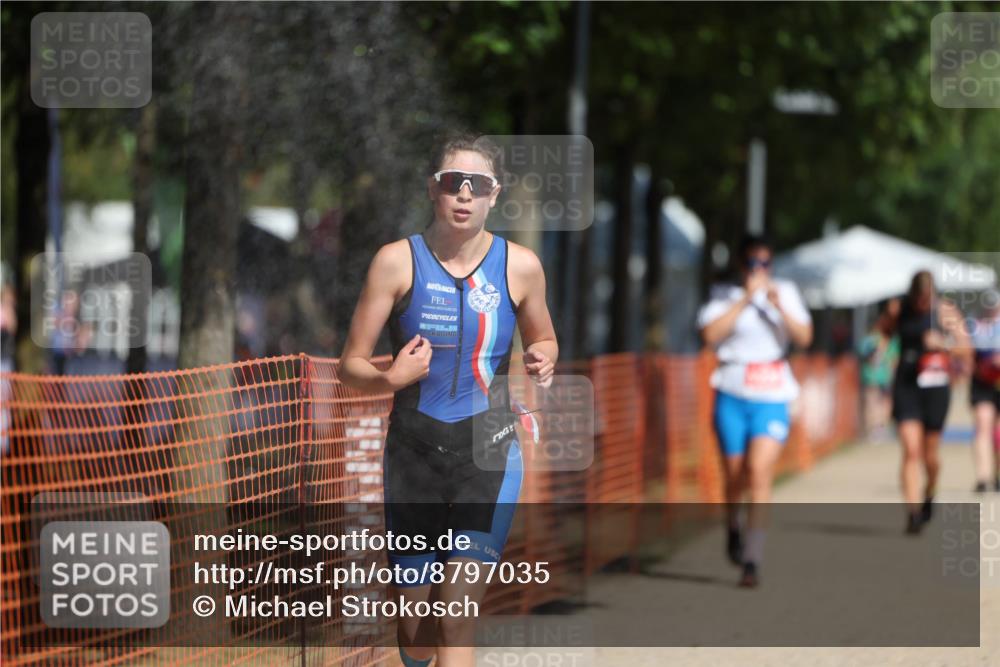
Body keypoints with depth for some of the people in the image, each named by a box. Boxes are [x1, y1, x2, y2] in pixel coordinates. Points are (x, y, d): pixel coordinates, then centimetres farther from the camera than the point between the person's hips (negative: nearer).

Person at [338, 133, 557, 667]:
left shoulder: (519, 266, 0)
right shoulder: (398, 261, -4)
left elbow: (544, 339, 18)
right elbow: (350, 365, -1)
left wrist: (543, 361, -6)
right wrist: (391, 378, -23)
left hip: (487, 451, -1)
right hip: (414, 451, 1)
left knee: (456, 622, -14)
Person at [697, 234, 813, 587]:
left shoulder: (785, 292, 9)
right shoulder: (724, 296, 4)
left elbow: (804, 337, 0)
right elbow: (711, 334, -12)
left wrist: (779, 306, -14)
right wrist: (745, 300, -15)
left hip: (772, 399, 0)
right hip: (733, 396, 0)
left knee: (760, 469, -17)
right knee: (735, 475, 8)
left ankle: (751, 561, -19)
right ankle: (733, 528, 41)